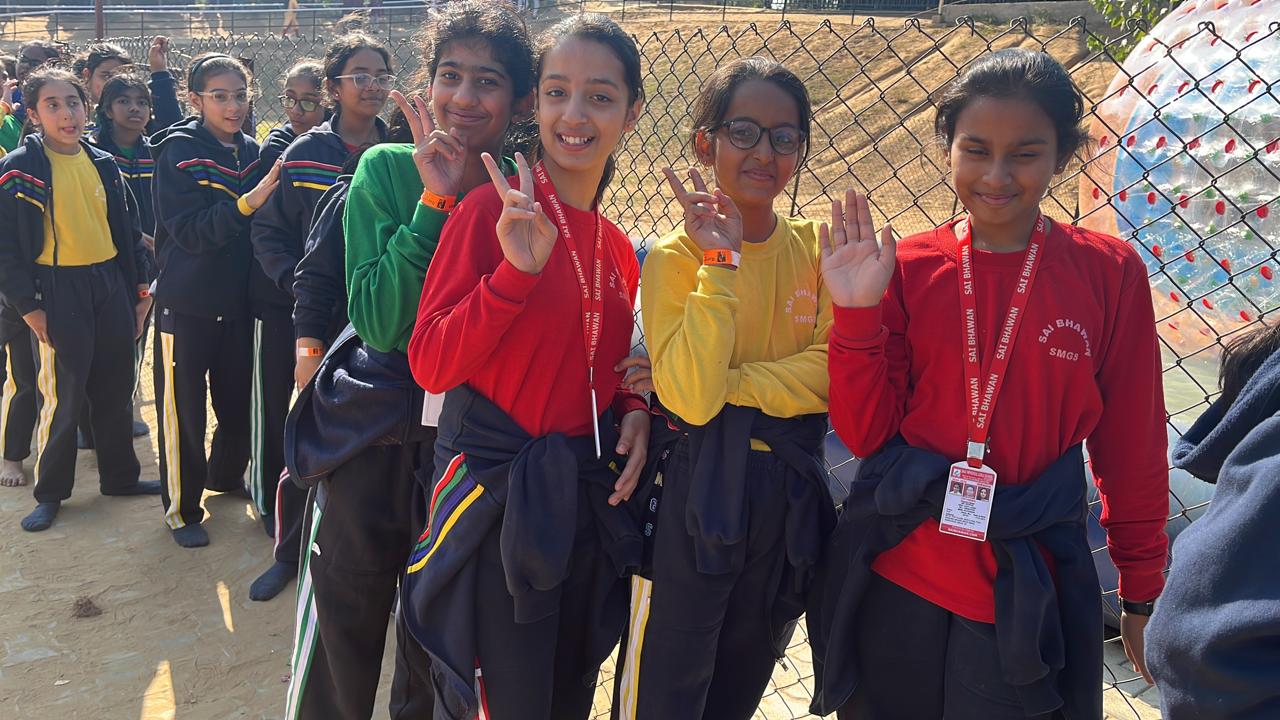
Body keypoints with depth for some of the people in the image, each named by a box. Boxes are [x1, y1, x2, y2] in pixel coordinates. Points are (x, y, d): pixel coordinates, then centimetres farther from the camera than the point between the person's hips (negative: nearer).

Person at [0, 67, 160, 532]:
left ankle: (120, 475, 29)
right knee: (61, 397, 0)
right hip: (59, 293, -5)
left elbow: (128, 230, 13)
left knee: (116, 389, 13)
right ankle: (50, 491, 17)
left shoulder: (103, 163, 8)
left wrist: (140, 289, 9)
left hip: (111, 285, 5)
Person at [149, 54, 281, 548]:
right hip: (186, 302, -5)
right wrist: (247, 203, -32)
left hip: (237, 299, 5)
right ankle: (181, 507, 19)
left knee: (239, 400, 14)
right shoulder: (178, 151, -9)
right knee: (183, 409, 3)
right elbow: (189, 231, -20)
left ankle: (226, 476, 40)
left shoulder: (252, 153, 6)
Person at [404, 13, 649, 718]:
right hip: (496, 494, -6)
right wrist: (517, 270, -26)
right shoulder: (493, 209, -11)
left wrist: (633, 411, -2)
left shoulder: (617, 249, 7)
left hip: (588, 500, 7)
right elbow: (430, 364, -15)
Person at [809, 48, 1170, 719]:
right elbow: (866, 433, -3)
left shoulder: (1108, 272, -5)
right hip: (894, 581, 1)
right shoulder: (908, 267, -3)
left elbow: (1132, 449, 2)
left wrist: (1143, 594, 8)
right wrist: (859, 312, -15)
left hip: (1029, 595, -1)